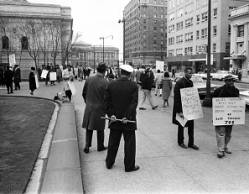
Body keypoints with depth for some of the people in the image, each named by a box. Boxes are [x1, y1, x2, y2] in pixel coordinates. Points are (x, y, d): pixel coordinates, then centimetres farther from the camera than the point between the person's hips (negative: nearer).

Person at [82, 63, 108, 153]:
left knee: (89, 128, 15)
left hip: (89, 108, 3)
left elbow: (84, 93, 4)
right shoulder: (105, 83, -17)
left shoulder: (89, 79, -5)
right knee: (100, 129, 13)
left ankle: (87, 146, 17)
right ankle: (100, 146, 27)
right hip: (100, 108, -3)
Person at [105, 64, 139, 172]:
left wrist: (111, 114, -5)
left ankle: (109, 163, 29)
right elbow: (134, 103, -15)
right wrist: (127, 117, -15)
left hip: (115, 119, 3)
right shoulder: (133, 86, -10)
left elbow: (107, 101, -3)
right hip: (129, 120, -3)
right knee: (129, 143, 9)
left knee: (113, 142, 17)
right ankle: (129, 166, 17)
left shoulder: (111, 85, -1)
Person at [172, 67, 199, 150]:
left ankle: (191, 143, 19)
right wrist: (179, 111, -22)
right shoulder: (179, 83, -16)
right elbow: (176, 98, -18)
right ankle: (180, 142, 25)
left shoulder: (190, 82, 7)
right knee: (181, 125, 9)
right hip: (181, 108, -6)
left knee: (191, 125, 8)